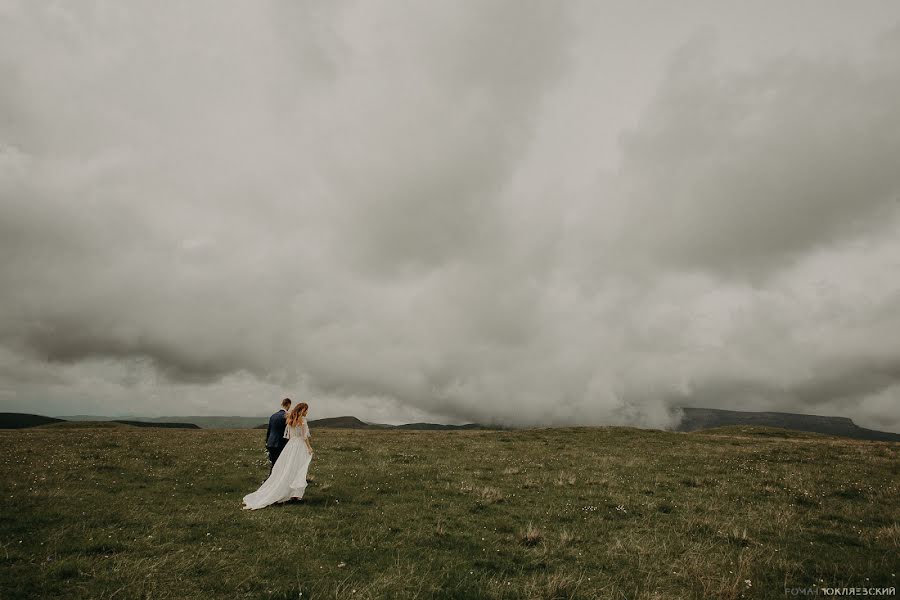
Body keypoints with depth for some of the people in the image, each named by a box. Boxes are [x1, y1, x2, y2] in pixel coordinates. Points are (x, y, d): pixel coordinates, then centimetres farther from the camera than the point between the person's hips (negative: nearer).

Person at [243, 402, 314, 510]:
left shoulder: (290, 419, 11)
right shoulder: (302, 419, -11)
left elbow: (289, 435, 14)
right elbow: (304, 436, -13)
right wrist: (309, 447, -5)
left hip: (290, 444, 7)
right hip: (300, 445, -7)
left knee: (284, 470, 8)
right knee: (298, 471, -1)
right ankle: (296, 494, 1)